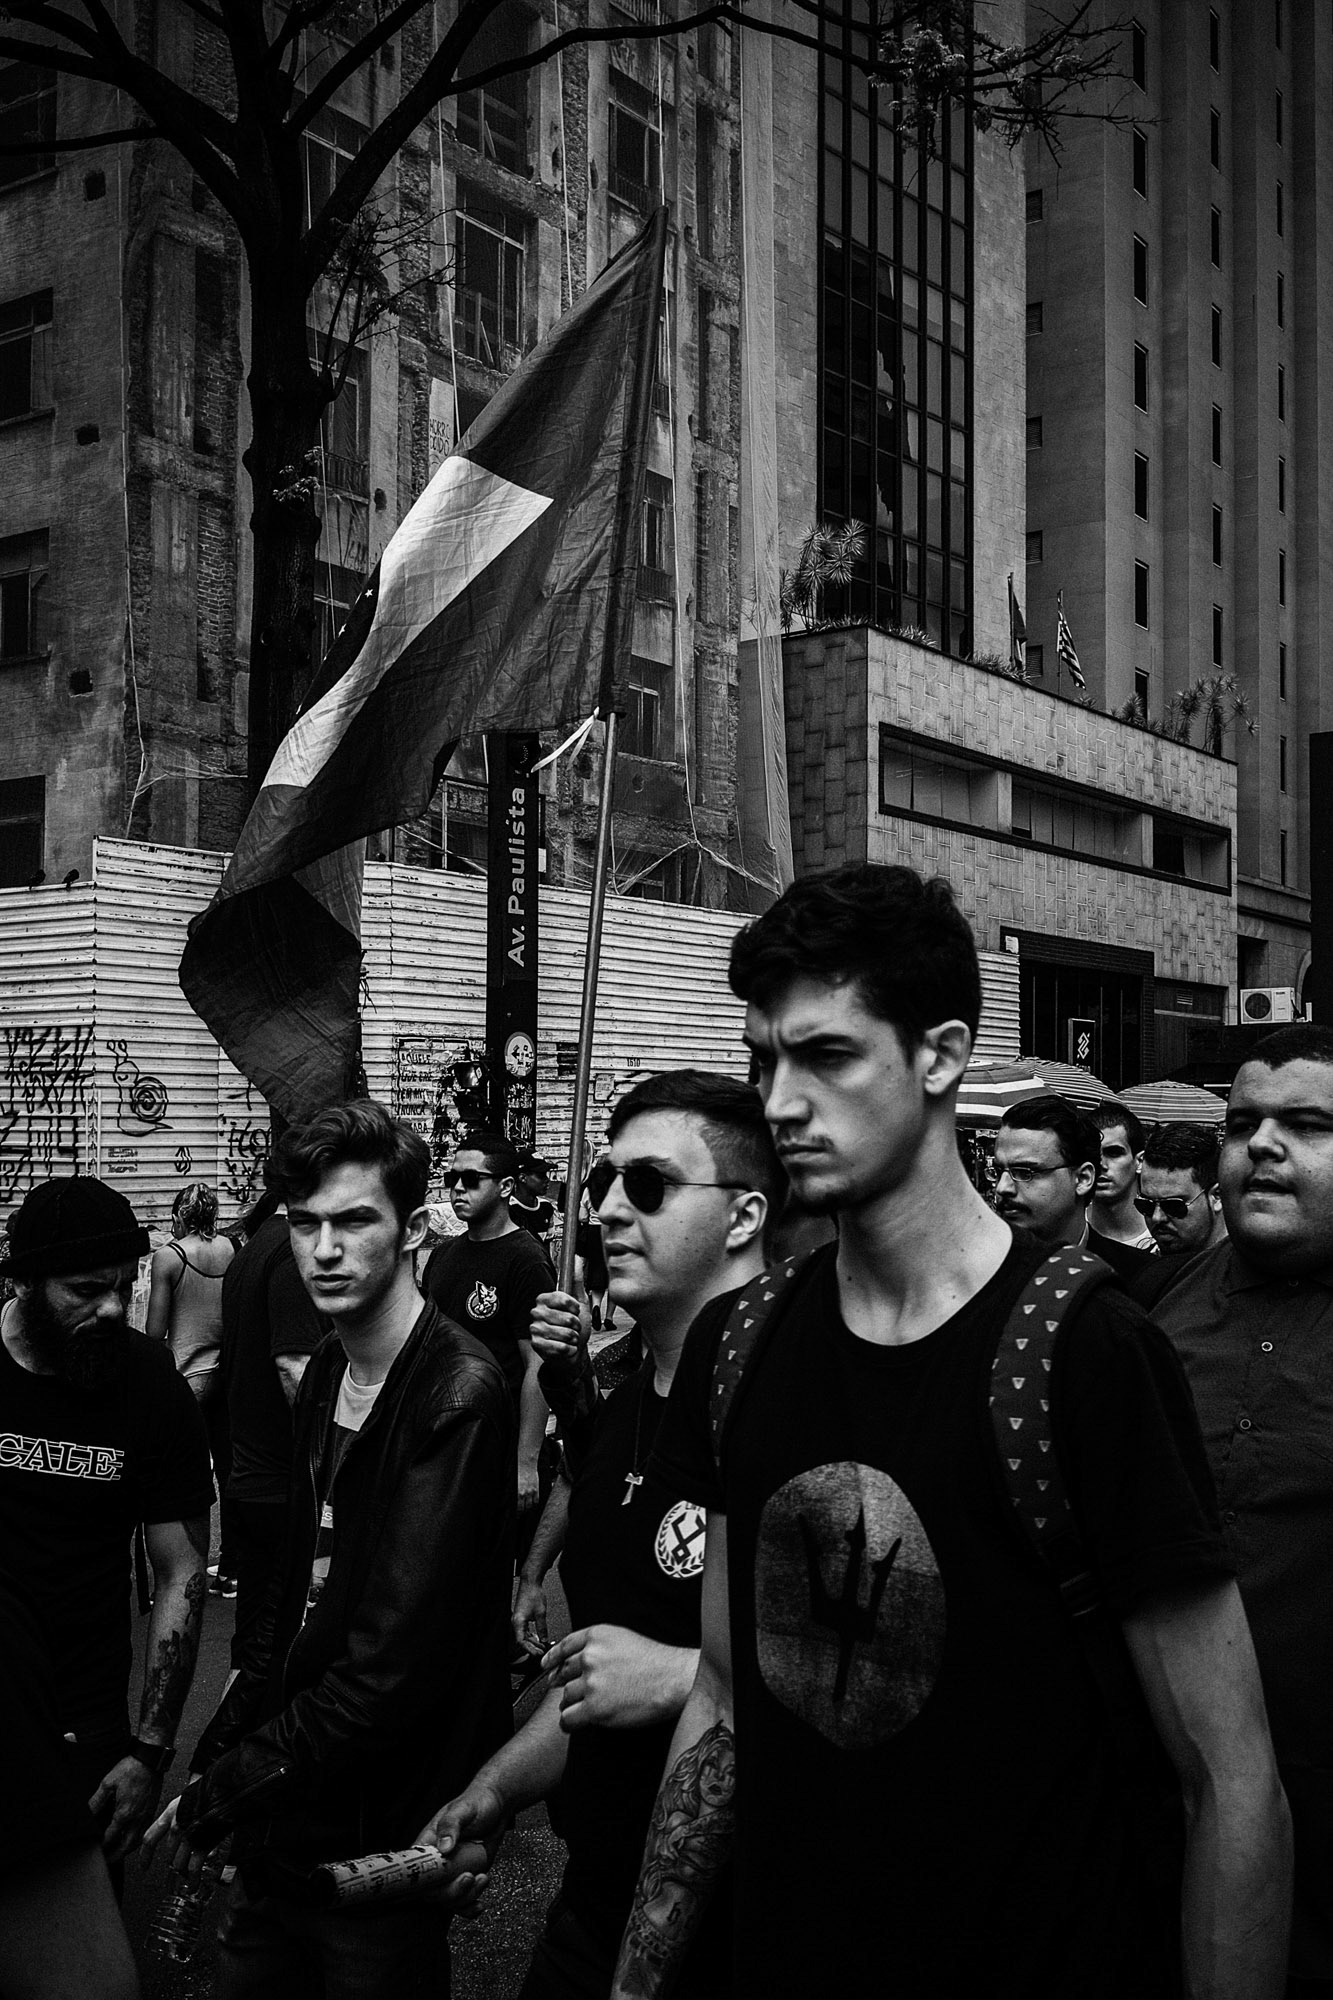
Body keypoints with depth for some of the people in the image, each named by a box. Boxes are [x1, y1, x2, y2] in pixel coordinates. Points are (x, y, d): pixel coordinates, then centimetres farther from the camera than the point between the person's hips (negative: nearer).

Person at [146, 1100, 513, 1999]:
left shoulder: (458, 1395, -22)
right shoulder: (325, 1375, 6)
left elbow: (392, 1667, -24)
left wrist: (219, 1796, -16)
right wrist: (214, 1756, 5)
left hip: (385, 1838, -7)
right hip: (285, 1820, 7)